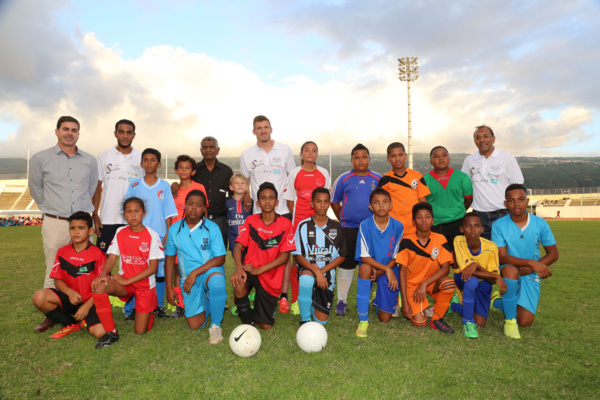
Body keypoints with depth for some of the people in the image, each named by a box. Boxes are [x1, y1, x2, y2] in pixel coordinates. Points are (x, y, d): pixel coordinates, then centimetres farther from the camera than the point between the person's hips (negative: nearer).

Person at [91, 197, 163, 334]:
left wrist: (127, 281, -16)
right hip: (124, 282, 3)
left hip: (145, 284, -2)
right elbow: (112, 257, -3)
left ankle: (149, 311, 32)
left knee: (140, 331, -2)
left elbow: (153, 267, -12)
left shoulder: (152, 235, -11)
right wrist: (103, 274, -24)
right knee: (99, 285, -31)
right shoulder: (120, 232, 1)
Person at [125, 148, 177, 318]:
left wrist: (168, 234, -2)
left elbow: (168, 213, 4)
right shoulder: (134, 186, 6)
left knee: (160, 270, 3)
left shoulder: (164, 186, 5)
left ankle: (159, 306, 14)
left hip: (159, 234, 0)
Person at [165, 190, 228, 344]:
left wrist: (195, 273, -19)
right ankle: (206, 302, 29)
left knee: (217, 279, -41)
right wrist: (169, 288, 6)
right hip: (188, 280, 3)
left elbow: (220, 258, -11)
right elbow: (169, 258, 9)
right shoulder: (175, 229, 2)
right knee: (195, 324, -7)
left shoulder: (212, 227, -7)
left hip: (210, 271, -3)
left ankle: (216, 326, -20)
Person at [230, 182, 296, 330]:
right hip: (250, 269, 1)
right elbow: (238, 246, -7)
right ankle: (247, 320, -8)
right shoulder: (251, 221, 1)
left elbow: (284, 256, -9)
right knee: (238, 282, -36)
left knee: (266, 326, -3)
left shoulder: (285, 224, -6)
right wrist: (239, 267, -28)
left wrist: (258, 270, -18)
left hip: (271, 277, -1)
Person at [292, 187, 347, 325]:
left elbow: (342, 256, 3)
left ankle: (314, 302, 33)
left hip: (327, 272, 2)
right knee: (306, 278, -41)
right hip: (308, 268, -2)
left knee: (321, 321, -3)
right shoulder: (304, 226, -4)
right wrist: (316, 270, -21)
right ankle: (305, 319, -17)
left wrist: (322, 270, -11)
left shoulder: (336, 227, 3)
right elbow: (298, 255, -6)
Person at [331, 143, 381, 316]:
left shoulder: (378, 179, 4)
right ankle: (342, 301, 13)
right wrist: (343, 219, 7)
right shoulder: (343, 179, 1)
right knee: (346, 263, 2)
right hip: (349, 229, -1)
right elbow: (334, 202, 9)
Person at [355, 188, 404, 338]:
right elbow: (364, 257, -18)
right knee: (365, 268, -40)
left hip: (390, 271, 1)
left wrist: (380, 272, -20)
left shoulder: (398, 226, -9)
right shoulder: (365, 225, -14)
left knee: (385, 319, -1)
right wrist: (387, 270, -26)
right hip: (370, 267, -1)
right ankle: (363, 320, -28)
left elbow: (395, 258, -5)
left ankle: (378, 299, 38)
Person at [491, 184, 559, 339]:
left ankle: (499, 302, 26)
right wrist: (531, 262, -31)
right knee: (511, 270, -41)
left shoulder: (540, 224, -6)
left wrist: (530, 268, -15)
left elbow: (553, 254, 0)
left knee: (525, 322, -9)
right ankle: (510, 321, -21)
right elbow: (502, 257, -17)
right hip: (510, 272, -2)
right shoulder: (499, 225, -12)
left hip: (531, 275, 2)